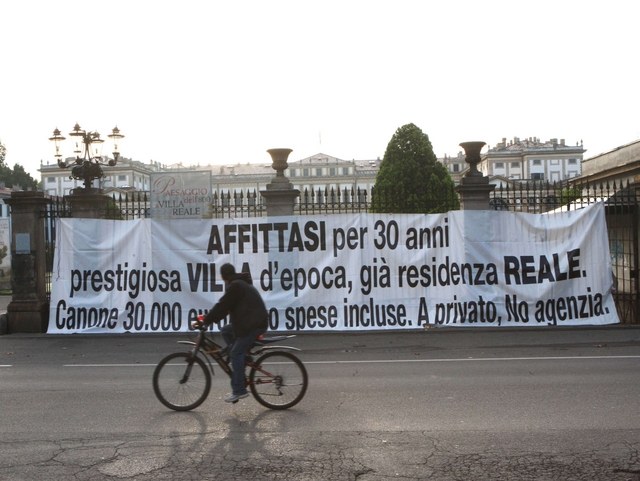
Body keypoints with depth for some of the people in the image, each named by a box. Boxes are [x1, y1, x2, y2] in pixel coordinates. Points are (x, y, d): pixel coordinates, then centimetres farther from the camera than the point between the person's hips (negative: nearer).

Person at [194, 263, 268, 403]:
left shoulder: (235, 286, -12)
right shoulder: (242, 283, 20)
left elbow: (222, 306, -14)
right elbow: (225, 306, 22)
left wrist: (205, 321, -8)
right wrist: (208, 318, 19)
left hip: (254, 324, -10)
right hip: (252, 321, 10)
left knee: (236, 353, -8)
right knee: (225, 331, 16)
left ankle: (239, 390, -7)